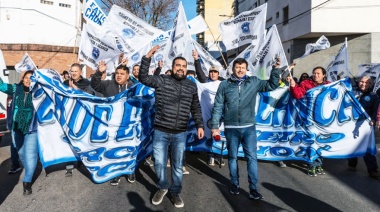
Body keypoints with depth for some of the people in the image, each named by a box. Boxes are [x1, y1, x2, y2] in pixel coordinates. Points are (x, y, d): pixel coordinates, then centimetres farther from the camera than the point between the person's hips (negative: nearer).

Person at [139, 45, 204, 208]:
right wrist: (147, 57, -20)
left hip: (180, 134, 2)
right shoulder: (162, 80, -1)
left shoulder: (191, 86, 6)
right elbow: (143, 78, -12)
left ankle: (175, 191, 32)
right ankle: (162, 188, 34)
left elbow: (196, 108, 13)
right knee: (159, 163, 9)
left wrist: (199, 125, 8)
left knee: (177, 165, 12)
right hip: (161, 132, -1)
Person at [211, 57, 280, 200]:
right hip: (231, 128, 0)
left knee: (252, 157, 1)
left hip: (249, 127, 1)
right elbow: (218, 107, 1)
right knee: (233, 157, 12)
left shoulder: (254, 82, 5)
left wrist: (275, 69, -5)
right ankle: (234, 184, 29)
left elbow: (271, 85, 9)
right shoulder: (224, 85, 1)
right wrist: (215, 126, -2)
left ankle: (253, 189, 11)